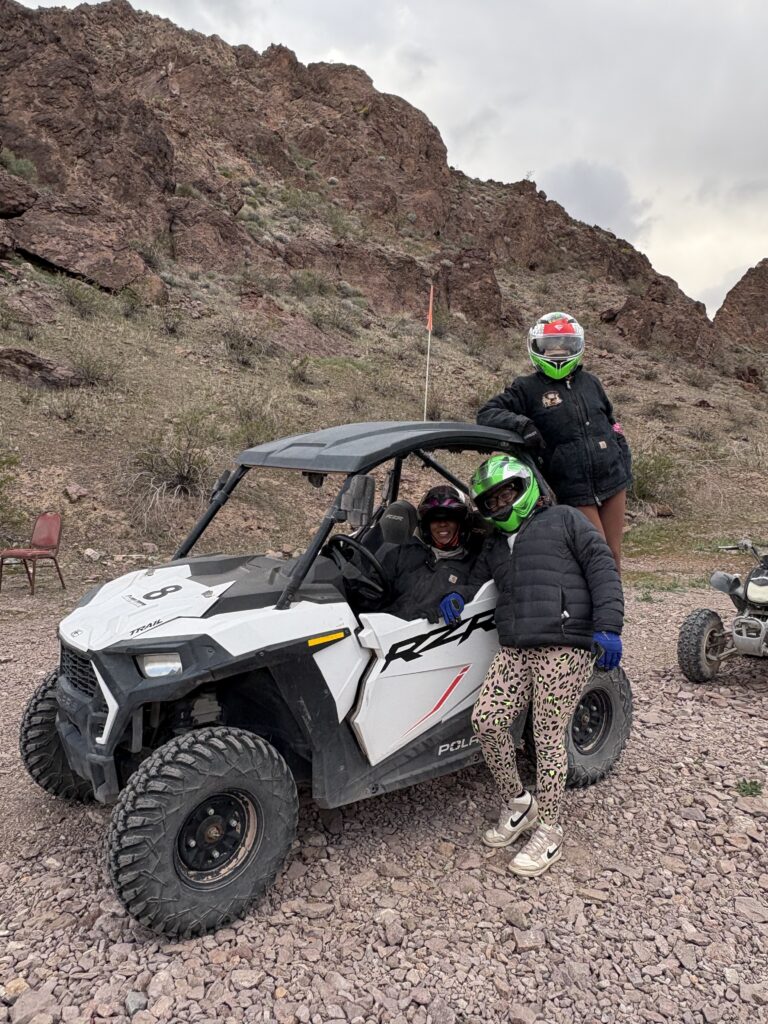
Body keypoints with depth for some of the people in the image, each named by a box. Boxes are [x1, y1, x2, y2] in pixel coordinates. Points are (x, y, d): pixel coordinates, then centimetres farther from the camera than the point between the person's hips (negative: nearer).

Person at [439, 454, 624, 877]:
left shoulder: (563, 519, 8)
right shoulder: (494, 544, 26)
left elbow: (602, 568, 0)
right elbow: (477, 583, 30)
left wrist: (607, 628, -12)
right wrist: (458, 596, 5)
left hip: (565, 647, -6)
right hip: (515, 651, 6)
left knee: (548, 738, -3)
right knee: (486, 719, -5)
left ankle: (549, 831, 16)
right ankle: (517, 802, 18)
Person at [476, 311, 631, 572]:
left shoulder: (590, 382, 11)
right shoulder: (528, 388, -2)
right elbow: (486, 414, -8)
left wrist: (625, 463, 15)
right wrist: (520, 422, -25)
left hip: (612, 481, 5)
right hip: (574, 493, -4)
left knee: (613, 555, 10)